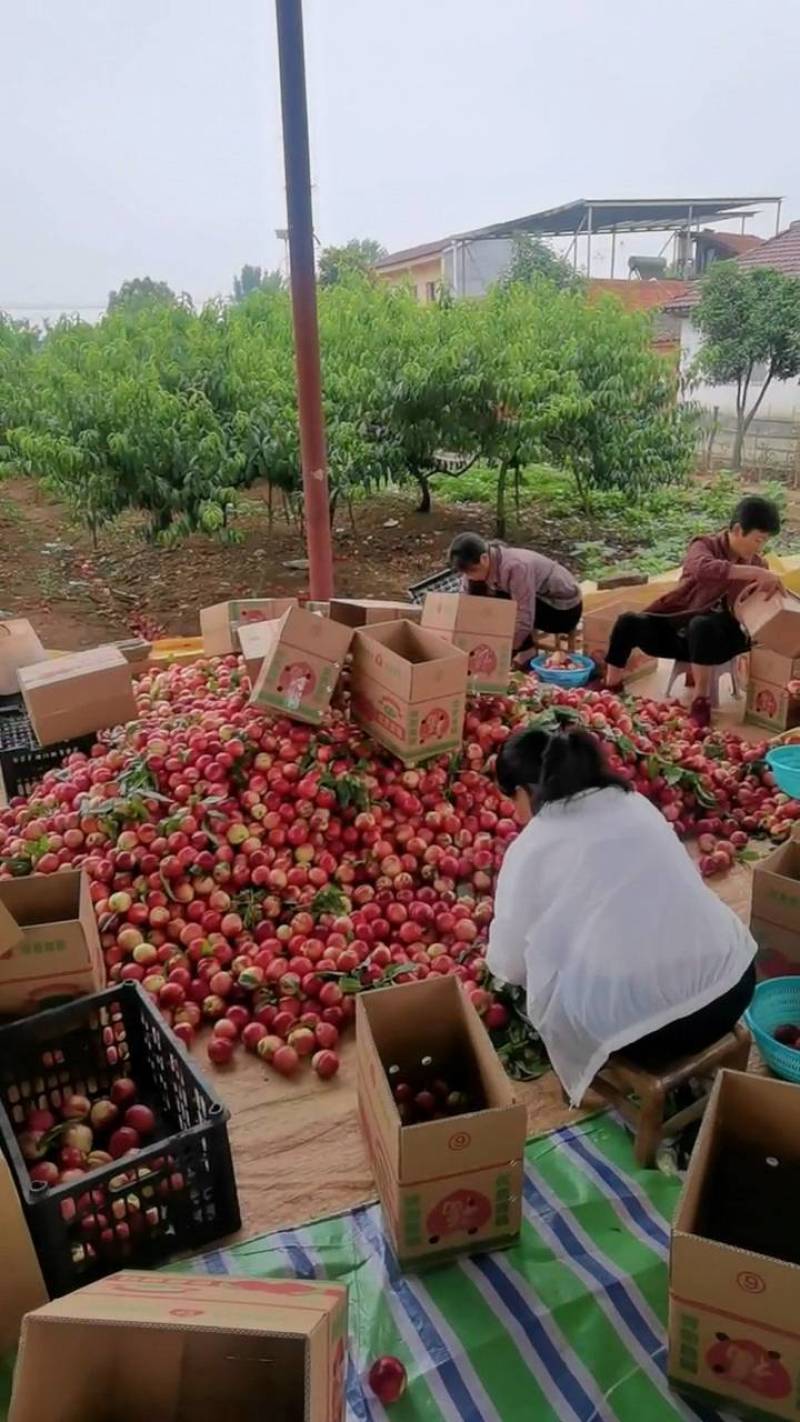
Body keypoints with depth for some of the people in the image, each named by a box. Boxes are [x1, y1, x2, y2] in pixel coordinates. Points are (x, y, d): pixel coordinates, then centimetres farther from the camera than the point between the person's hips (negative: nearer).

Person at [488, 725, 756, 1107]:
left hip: (638, 1024, -5)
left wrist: (501, 964, 27)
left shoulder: (530, 848, -3)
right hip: (731, 982, 5)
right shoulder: (635, 802, 11)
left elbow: (509, 964, 4)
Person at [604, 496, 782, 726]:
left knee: (701, 625, -37)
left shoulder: (758, 565, 5)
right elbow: (703, 569, -33)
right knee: (629, 622, -27)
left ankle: (701, 700, -27)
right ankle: (610, 688, -12)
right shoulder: (705, 545, -7)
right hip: (677, 628, -1)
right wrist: (754, 574, -41)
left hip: (718, 638, 1)